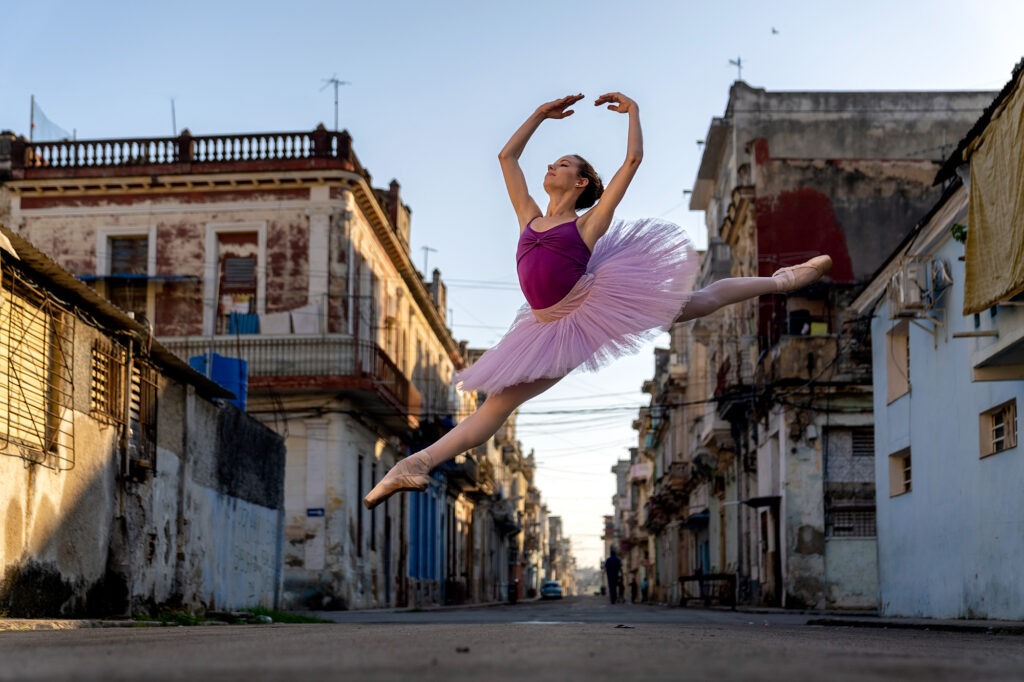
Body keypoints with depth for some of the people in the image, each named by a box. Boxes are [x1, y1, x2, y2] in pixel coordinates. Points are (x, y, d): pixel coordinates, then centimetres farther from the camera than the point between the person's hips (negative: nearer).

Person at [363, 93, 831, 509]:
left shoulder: (589, 222, 2)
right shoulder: (530, 219, 16)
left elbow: (633, 160, 0)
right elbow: (507, 156, 24)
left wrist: (633, 110, 8)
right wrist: (541, 114, 25)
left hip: (598, 307, -3)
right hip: (554, 329, 3)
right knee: (494, 406, -4)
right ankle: (416, 464, -12)